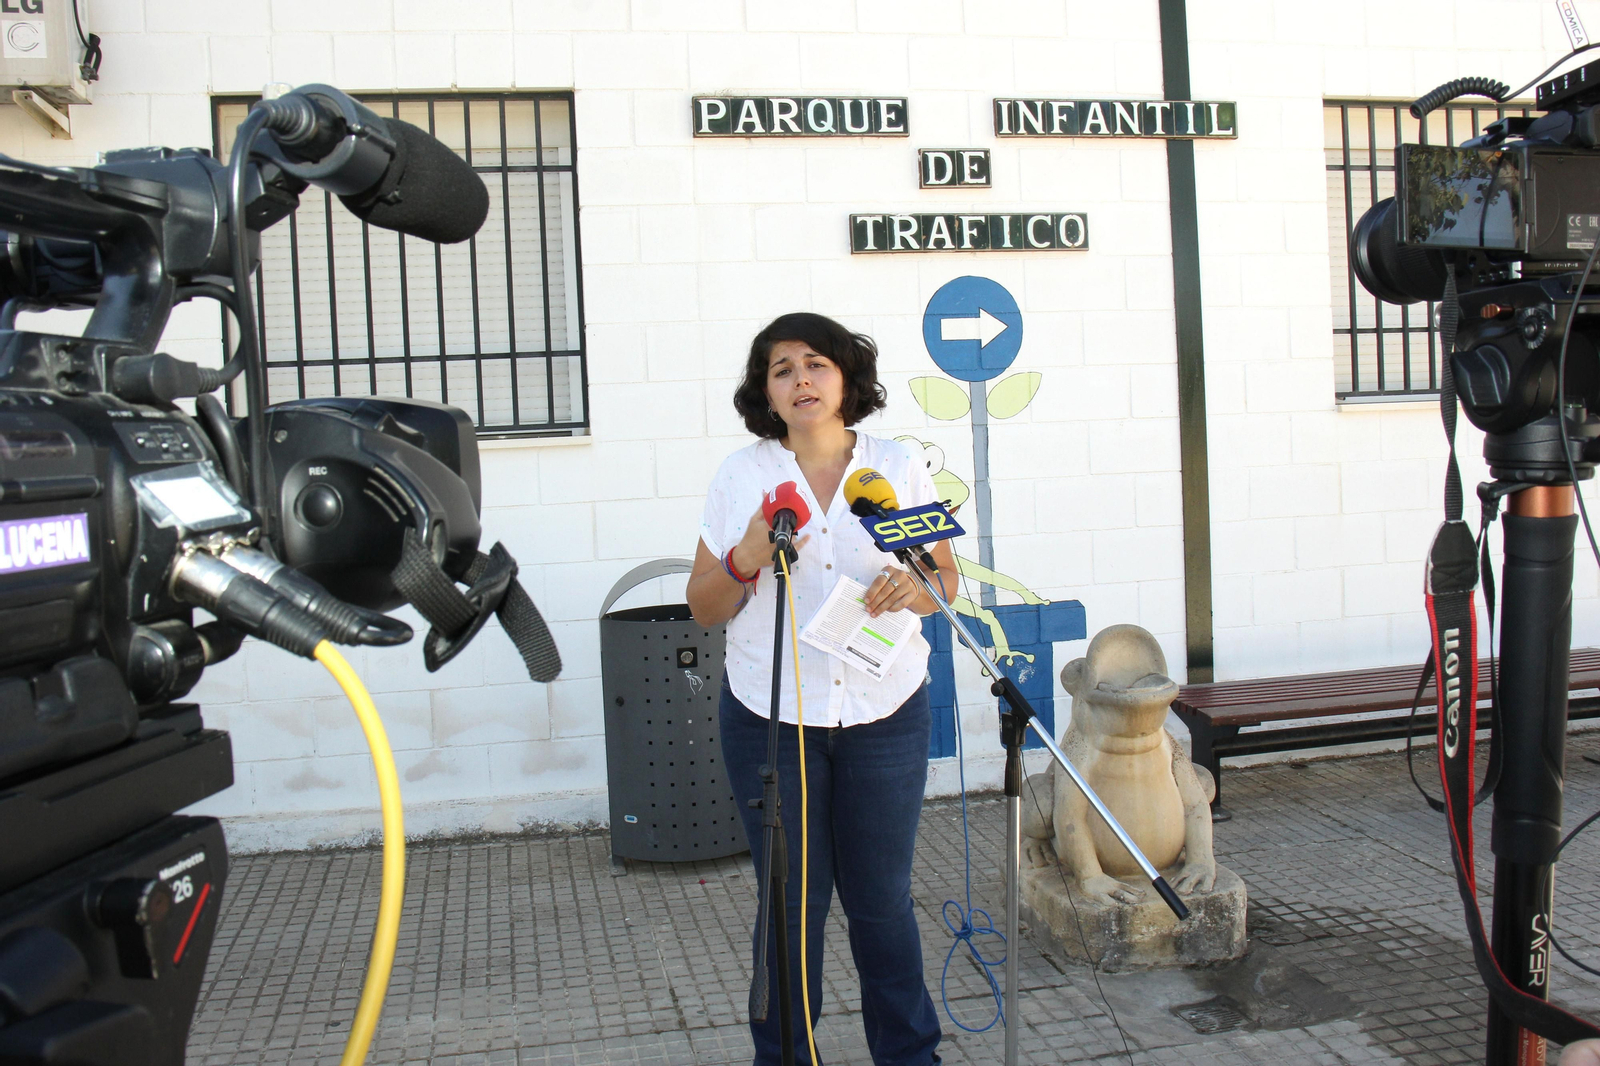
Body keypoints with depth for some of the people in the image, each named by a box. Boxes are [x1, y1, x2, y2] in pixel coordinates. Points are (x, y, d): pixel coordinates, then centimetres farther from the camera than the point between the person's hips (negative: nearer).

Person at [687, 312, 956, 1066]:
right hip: (771, 717, 0)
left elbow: (946, 579, 9)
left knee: (882, 898, 8)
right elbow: (704, 609, 4)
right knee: (792, 901, 8)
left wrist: (913, 588, -13)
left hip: (884, 714, 1)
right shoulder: (741, 475, 2)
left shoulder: (899, 466, 4)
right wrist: (745, 562, -16)